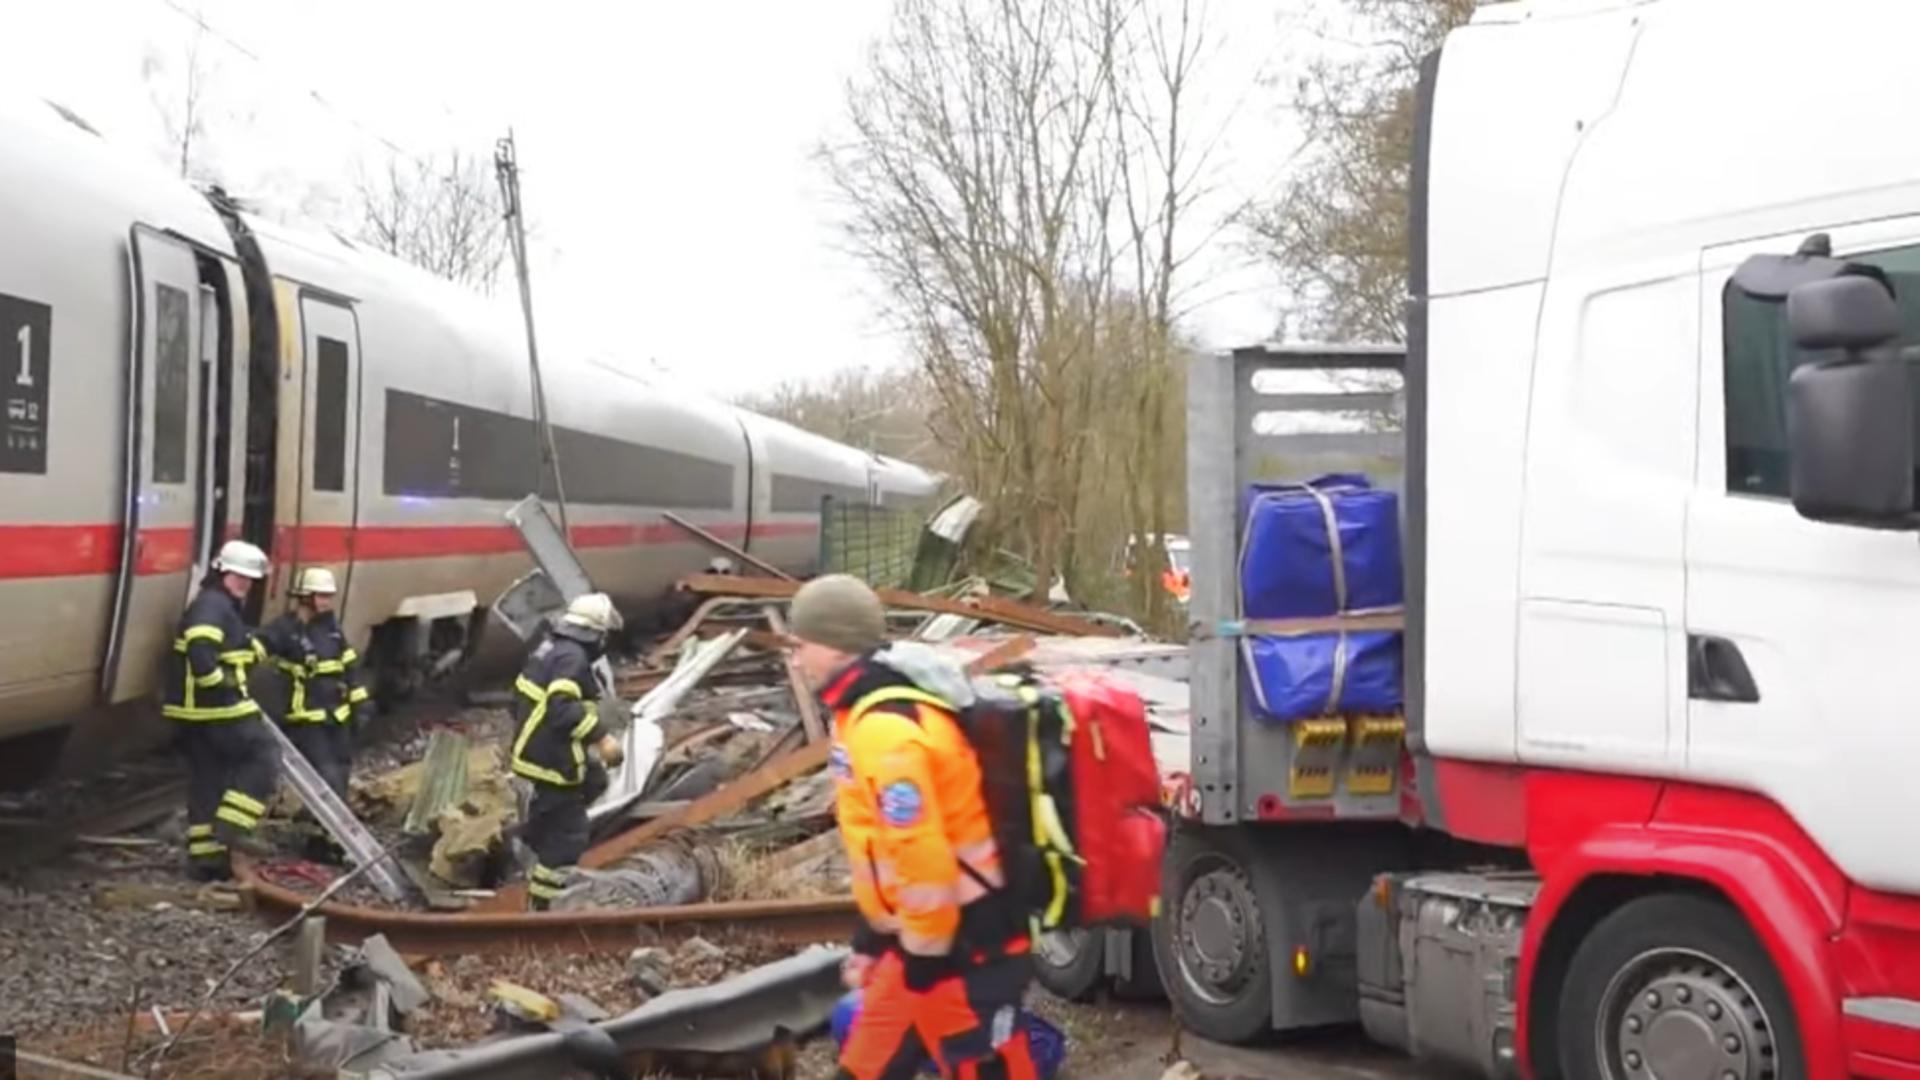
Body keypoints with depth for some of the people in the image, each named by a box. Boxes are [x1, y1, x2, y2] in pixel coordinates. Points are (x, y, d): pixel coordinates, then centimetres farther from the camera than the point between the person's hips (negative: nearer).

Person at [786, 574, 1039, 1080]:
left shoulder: (886, 730, -23)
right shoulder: (871, 716, 11)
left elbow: (922, 854, -25)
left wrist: (925, 956, -17)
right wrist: (873, 936, 21)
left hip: (962, 943, -11)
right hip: (924, 935, 11)